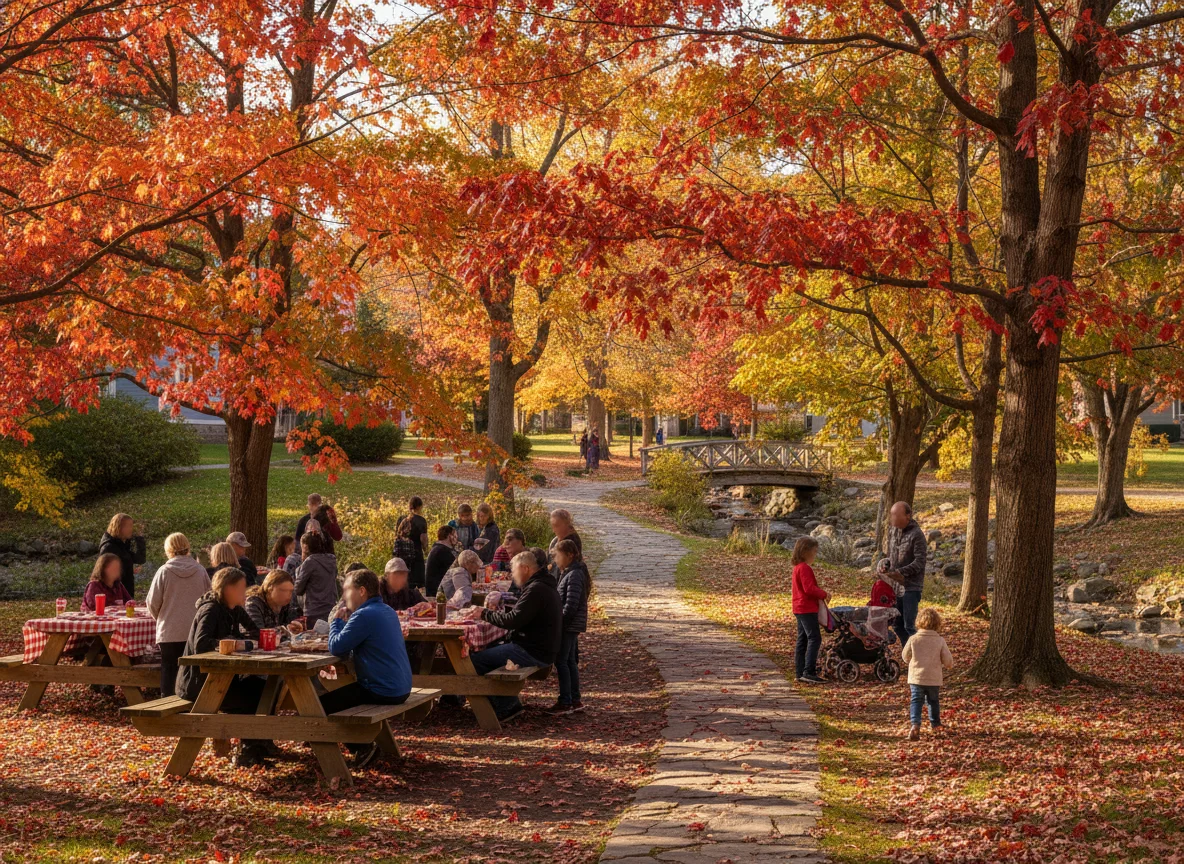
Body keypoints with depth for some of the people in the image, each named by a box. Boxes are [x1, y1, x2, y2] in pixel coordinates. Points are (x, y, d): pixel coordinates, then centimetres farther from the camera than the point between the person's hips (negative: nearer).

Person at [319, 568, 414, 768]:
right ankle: (363, 745, 24)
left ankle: (362, 749, 1)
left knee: (322, 705, -3)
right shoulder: (387, 611, 12)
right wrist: (347, 621, 5)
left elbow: (336, 648, -19)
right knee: (341, 693, 27)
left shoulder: (364, 615, -19)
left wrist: (336, 621, -3)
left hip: (383, 692, -10)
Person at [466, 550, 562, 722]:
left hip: (533, 653, -11)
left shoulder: (536, 590, -19)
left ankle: (504, 708, -2)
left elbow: (513, 620, -24)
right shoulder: (544, 586, 16)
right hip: (543, 649, 11)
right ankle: (509, 704, 20)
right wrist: (496, 611, 10)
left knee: (475, 659, -10)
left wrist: (485, 614, -12)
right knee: (490, 650, 25)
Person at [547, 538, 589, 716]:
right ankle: (575, 700, 19)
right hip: (572, 625, 10)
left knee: (561, 661, -6)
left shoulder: (574, 575, -18)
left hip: (569, 626, -10)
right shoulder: (570, 573, 15)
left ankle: (565, 702, -3)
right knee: (570, 661, 14)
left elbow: (571, 605, -23)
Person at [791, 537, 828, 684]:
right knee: (814, 638, -12)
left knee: (802, 641, 11)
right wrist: (824, 594, -11)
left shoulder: (798, 567, 17)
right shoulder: (805, 568, -16)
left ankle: (800, 673, 13)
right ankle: (808, 672, -17)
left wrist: (820, 594, 14)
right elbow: (809, 588, -23)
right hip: (807, 609, -11)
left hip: (800, 609, 11)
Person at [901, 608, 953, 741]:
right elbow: (948, 660, -2)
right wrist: (949, 665, 22)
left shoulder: (913, 639, -8)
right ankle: (935, 725, 30)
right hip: (934, 679, 1)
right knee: (934, 701, 19)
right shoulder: (940, 641, -7)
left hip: (916, 677, -1)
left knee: (916, 701, 1)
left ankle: (915, 724, -18)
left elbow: (905, 657, 3)